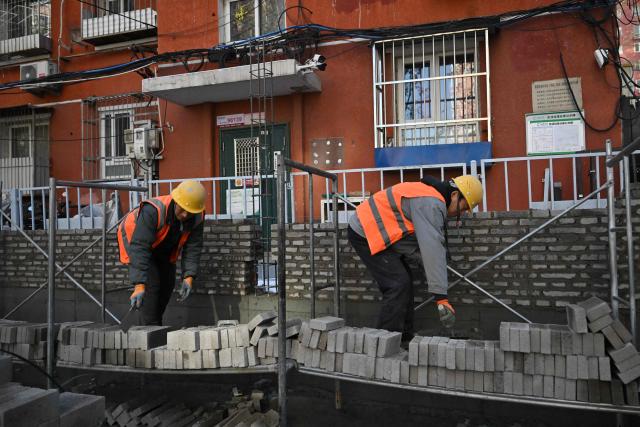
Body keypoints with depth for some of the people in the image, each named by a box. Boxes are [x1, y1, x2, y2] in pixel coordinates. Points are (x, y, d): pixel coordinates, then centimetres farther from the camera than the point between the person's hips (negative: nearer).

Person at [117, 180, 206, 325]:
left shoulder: (197, 217, -26)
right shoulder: (153, 211, -42)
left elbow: (193, 247, -22)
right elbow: (140, 248, -44)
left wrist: (189, 277, -33)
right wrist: (139, 286, -49)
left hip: (162, 247, 6)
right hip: (134, 239, -6)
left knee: (168, 283, 7)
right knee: (151, 282, -19)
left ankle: (156, 322, 27)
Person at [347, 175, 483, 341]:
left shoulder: (428, 195, 11)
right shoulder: (431, 203, -23)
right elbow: (433, 249, -29)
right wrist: (441, 296, -29)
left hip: (376, 233, 11)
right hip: (365, 233, -11)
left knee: (404, 284, 11)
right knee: (399, 285, -14)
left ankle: (405, 339, 18)